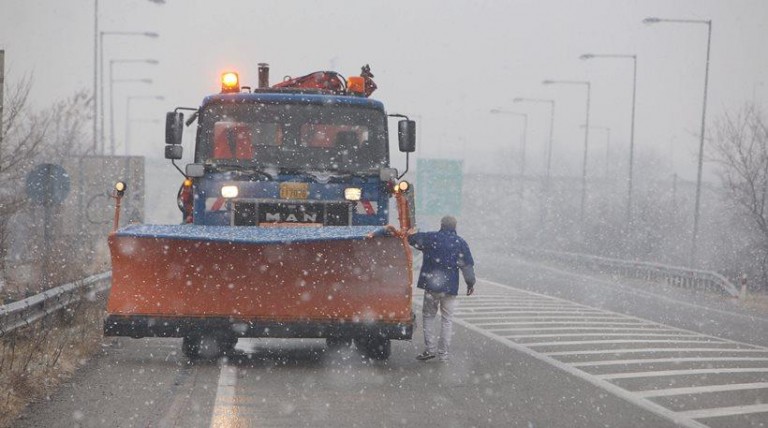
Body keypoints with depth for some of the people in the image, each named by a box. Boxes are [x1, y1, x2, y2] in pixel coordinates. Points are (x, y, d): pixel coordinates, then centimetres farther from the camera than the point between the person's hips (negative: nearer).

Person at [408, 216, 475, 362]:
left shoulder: (430, 238, -1)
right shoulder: (460, 243, 0)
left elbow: (411, 238, 10)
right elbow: (467, 265, 2)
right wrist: (470, 283, 13)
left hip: (431, 285, 0)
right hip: (450, 287, 1)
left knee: (428, 315, 13)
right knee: (447, 319, 8)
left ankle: (430, 348, 4)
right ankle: (444, 353, 8)